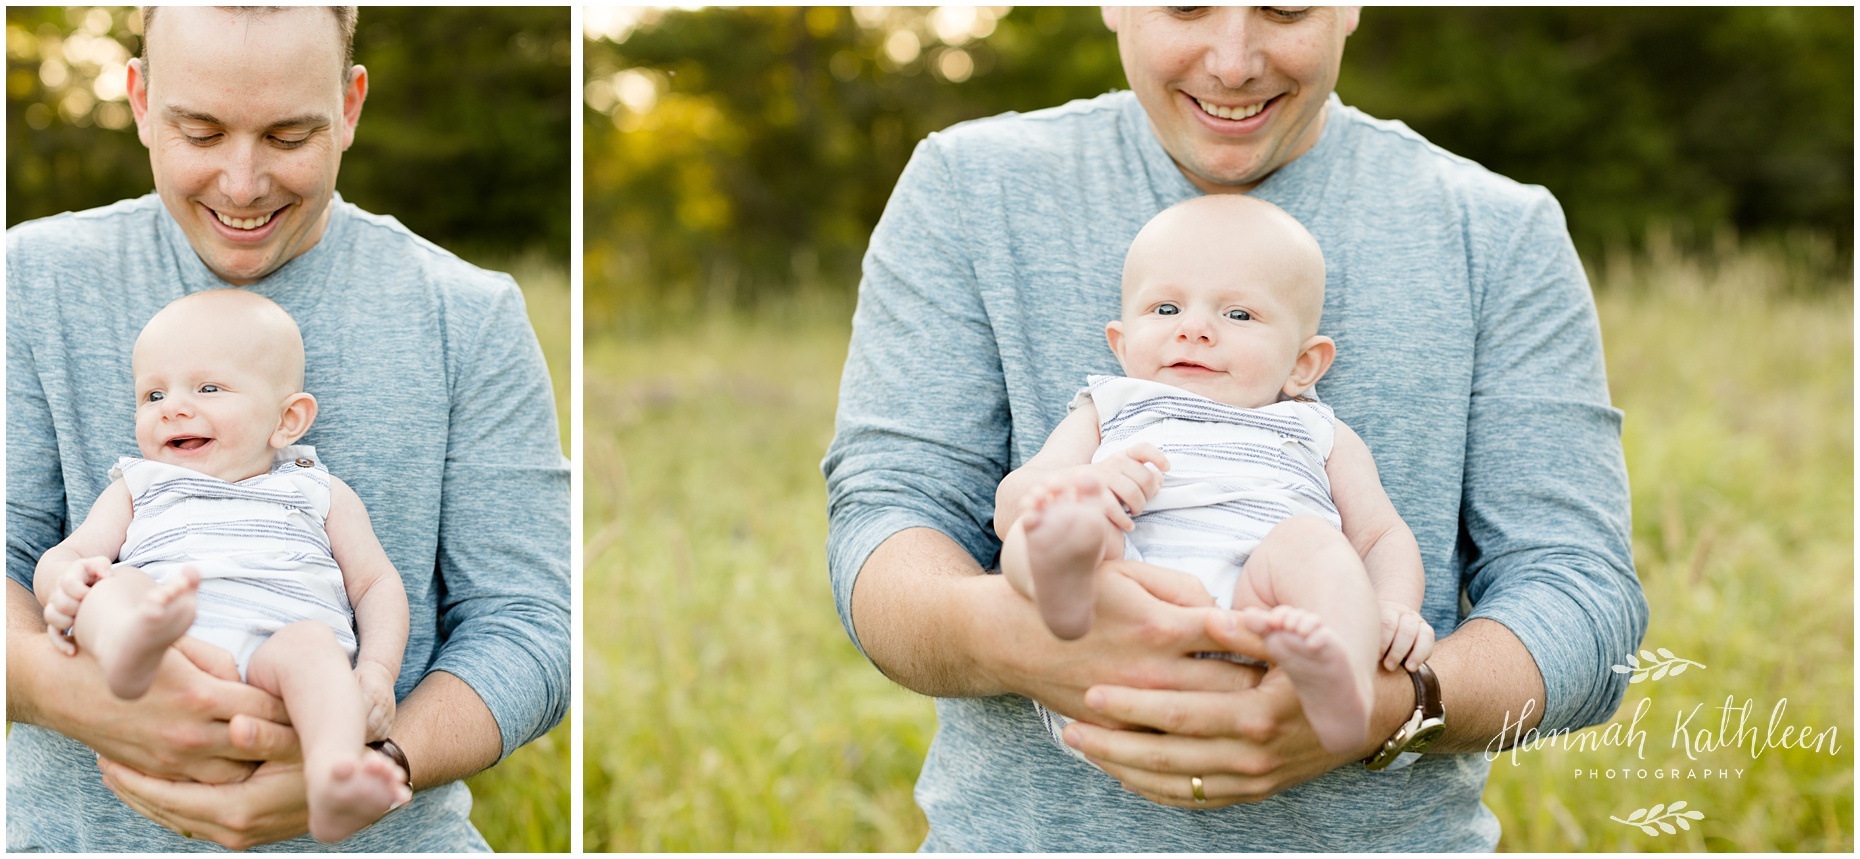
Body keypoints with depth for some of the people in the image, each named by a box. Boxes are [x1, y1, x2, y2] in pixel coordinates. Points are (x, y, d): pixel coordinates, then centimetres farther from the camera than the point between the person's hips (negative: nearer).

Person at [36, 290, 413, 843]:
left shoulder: (320, 494, 30)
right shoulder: (138, 489, 33)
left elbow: (376, 584, 23)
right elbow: (61, 557, 20)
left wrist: (378, 670, 2)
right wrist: (66, 581, -8)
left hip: (274, 643, -1)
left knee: (311, 643, -35)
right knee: (117, 585, -28)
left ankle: (333, 778, -64)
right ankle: (130, 648, -65)